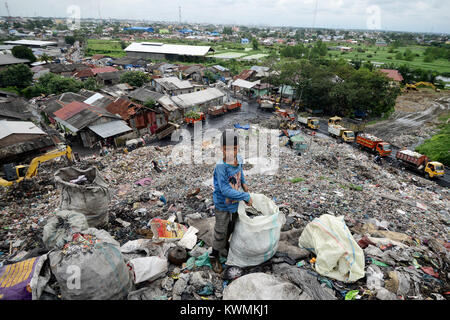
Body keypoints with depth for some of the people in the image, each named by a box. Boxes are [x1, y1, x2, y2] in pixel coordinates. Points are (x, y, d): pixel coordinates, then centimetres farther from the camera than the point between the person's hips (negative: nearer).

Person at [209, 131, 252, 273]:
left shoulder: (239, 159, -11)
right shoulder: (220, 166, -31)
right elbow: (225, 190, -33)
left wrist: (243, 182, 5)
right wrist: (246, 196, -27)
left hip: (235, 203, 6)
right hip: (223, 206, -6)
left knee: (230, 229, 26)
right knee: (220, 233, 11)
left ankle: (225, 248, 53)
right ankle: (214, 257, 35)